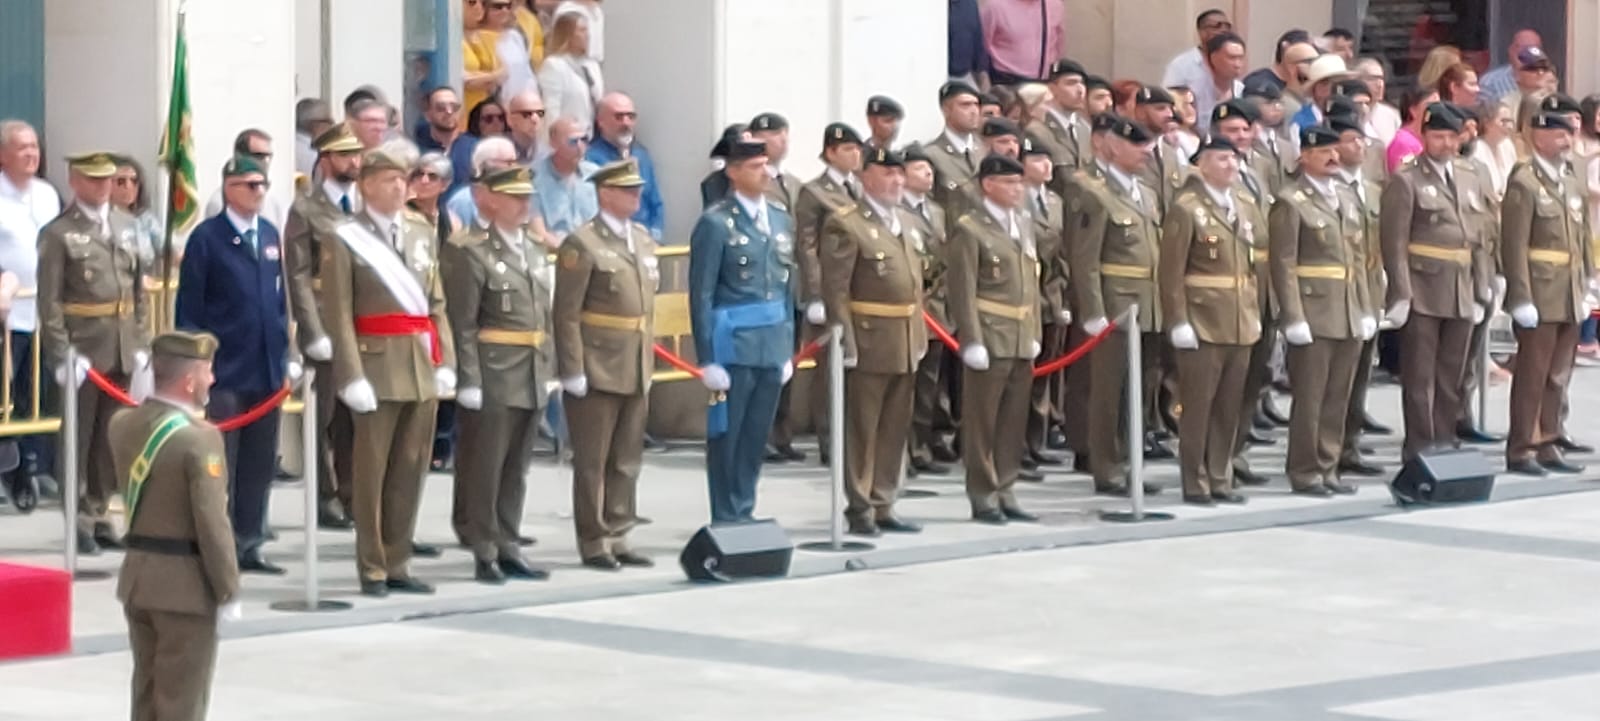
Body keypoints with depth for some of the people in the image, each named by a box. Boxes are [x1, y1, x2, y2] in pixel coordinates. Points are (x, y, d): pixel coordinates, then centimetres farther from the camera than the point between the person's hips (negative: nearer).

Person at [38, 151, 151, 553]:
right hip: (83, 350, -5)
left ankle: (99, 514, 19)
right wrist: (62, 354, -15)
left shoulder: (126, 226, 12)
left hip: (122, 351, 5)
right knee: (78, 439, 2)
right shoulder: (58, 233, -5)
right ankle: (79, 521, 7)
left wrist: (141, 345, 8)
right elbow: (49, 301, -9)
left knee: (111, 439, 10)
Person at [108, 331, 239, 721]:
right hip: (186, 584, -7)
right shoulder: (199, 438, -20)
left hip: (137, 575, 7)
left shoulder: (123, 424, 2)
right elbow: (212, 523, -20)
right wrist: (228, 592, -11)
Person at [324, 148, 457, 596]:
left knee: (411, 471, 8)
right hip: (377, 364, -5)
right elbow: (339, 315, -9)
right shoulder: (345, 240, -4)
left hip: (422, 366, 5)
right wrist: (352, 375, -16)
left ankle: (397, 564, 16)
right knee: (372, 471, 0)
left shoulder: (422, 233, 13)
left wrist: (445, 361, 4)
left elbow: (437, 303, 13)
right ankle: (372, 569, 7)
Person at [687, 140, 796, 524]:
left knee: (756, 438, 10)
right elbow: (701, 295, -9)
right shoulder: (715, 223, -8)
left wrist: (787, 348, 13)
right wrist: (707, 359, -12)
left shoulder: (781, 221, 12)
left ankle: (744, 515, 19)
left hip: (772, 348, 6)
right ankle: (726, 521, 8)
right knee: (726, 437, 2)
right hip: (733, 347, -6)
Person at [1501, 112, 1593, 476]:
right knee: (1532, 375, -3)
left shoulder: (1573, 182, 15)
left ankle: (1547, 445, 18)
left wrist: (1587, 287, 11)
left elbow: (1583, 238, 17)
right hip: (1540, 295, -7)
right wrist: (1521, 298, -18)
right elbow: (1514, 246, -14)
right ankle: (1521, 450, 3)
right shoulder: (1524, 183, -9)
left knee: (1559, 377, 11)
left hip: (1571, 296, 7)